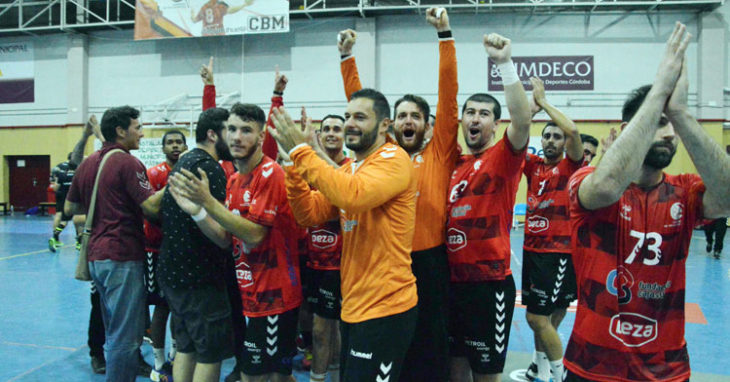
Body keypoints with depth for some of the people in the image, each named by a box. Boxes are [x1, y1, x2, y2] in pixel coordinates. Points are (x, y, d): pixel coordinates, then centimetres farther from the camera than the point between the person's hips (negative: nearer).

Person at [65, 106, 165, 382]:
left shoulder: (87, 163, 12)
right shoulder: (128, 163, -12)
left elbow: (70, 208, 19)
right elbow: (151, 207, -20)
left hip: (96, 255, 9)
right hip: (123, 257, -9)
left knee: (114, 331, 20)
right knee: (126, 336, -2)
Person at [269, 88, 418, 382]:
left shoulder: (393, 158, -13)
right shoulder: (348, 169, 13)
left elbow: (353, 195, -32)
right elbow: (311, 214, 6)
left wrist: (301, 151, -25)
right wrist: (294, 164, -6)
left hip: (385, 309, -8)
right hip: (353, 306, 8)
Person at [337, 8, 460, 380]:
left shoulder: (439, 152, 1)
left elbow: (449, 96, -5)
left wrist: (444, 34, -9)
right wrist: (347, 56, 6)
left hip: (428, 262, -2)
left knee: (428, 347, 11)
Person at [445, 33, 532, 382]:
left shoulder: (503, 157, -7)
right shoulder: (454, 164, 11)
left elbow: (522, 120, -27)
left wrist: (505, 63, -33)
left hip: (490, 282, -6)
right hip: (453, 280, 6)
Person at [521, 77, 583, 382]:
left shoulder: (571, 166, -4)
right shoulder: (533, 165, 9)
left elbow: (572, 130, -19)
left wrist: (543, 101, -12)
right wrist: (533, 104, -4)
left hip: (560, 252, -5)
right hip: (532, 249, 5)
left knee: (537, 317, -7)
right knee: (545, 314, 16)